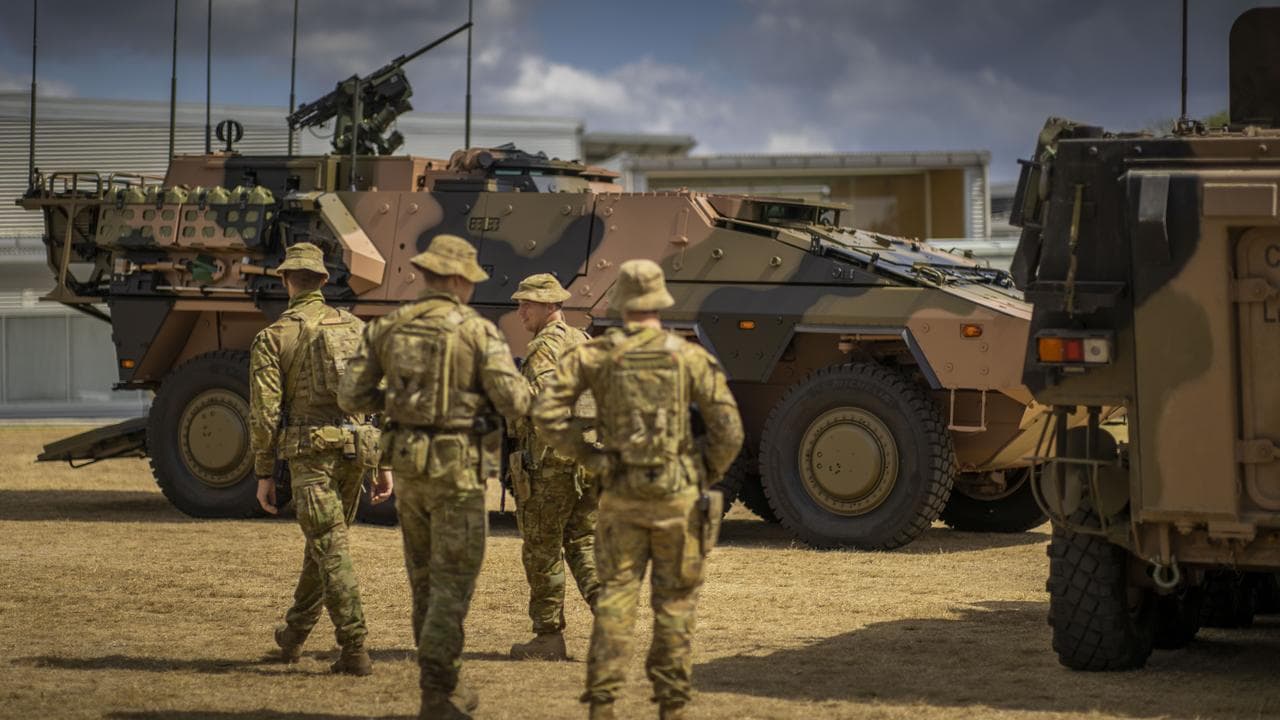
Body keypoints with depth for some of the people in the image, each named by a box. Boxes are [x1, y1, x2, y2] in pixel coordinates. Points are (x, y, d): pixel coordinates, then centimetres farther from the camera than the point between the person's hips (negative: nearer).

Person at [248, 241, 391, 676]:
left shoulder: (274, 336, -2)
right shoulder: (355, 328, 12)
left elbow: (265, 411, -7)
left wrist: (264, 474, 0)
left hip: (310, 450, -5)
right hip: (357, 446, 5)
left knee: (331, 549, -6)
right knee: (323, 541, 19)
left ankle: (355, 651, -12)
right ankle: (293, 635, 34)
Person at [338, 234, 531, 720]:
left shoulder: (388, 327, 3)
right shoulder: (478, 331, -11)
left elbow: (351, 396, 1)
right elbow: (514, 404, -15)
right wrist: (516, 384, 9)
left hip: (408, 464, 5)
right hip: (458, 469, -5)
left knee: (425, 580, 18)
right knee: (453, 582, 0)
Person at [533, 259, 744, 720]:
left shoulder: (595, 354, -1)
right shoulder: (690, 357, -4)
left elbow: (546, 413, -6)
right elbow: (728, 431, -6)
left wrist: (586, 456, 5)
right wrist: (707, 475, 10)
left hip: (621, 495, 1)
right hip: (676, 495, -1)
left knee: (616, 594, 7)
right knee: (675, 599, 9)